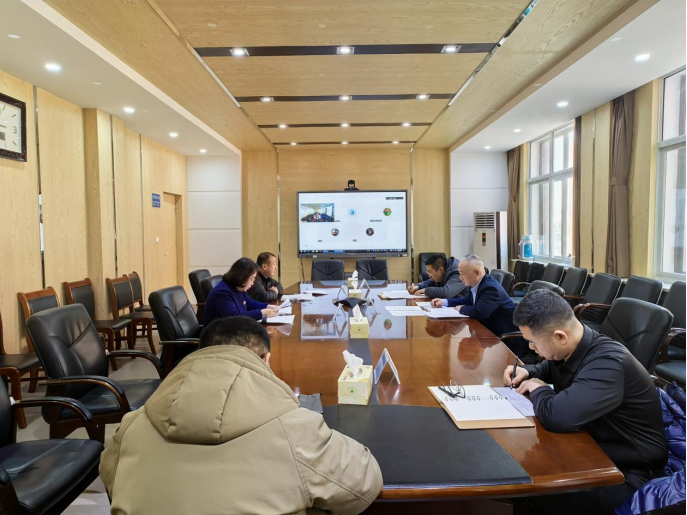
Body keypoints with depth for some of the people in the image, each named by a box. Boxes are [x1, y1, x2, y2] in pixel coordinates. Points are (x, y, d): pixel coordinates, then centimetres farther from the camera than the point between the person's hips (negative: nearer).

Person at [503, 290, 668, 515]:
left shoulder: (608, 362, -32)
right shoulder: (570, 347, -4)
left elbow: (557, 417, -44)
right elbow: (550, 367, 22)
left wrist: (538, 388, -21)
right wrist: (527, 371, 0)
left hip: (626, 468, -8)